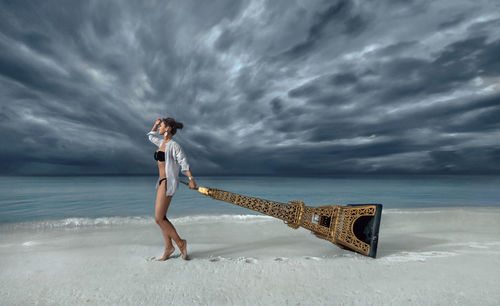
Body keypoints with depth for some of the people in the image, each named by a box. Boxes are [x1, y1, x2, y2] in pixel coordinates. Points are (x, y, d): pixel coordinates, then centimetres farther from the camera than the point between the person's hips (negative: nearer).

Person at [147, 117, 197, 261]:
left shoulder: (174, 145, -11)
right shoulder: (162, 142, 15)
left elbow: (184, 163, -16)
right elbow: (151, 136, 34)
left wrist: (191, 179, -26)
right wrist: (156, 124, 20)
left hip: (168, 182, -9)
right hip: (162, 182, 9)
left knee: (159, 218, -8)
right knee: (161, 217, 9)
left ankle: (180, 242, 4)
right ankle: (168, 247, 18)